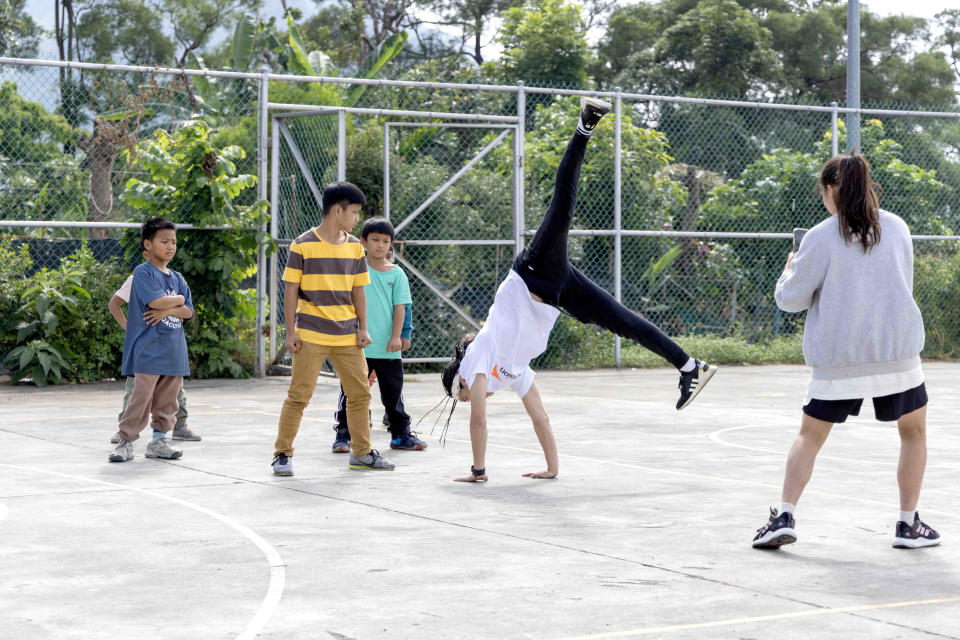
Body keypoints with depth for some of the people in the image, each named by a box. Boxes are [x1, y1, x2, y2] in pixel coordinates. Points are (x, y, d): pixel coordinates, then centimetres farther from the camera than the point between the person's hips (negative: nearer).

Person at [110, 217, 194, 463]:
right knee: (141, 397, -9)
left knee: (167, 399, 9)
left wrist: (166, 310, -11)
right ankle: (126, 442, -2)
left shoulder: (177, 278, 16)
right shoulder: (143, 273, -5)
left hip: (174, 350, 7)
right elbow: (155, 301, -19)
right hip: (149, 350, -7)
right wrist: (178, 300, -1)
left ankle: (159, 440, 17)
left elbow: (188, 311, 8)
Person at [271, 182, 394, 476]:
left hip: (348, 336, 5)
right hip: (311, 336, -5)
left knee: (360, 393, 9)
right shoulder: (303, 245, -6)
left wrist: (363, 328, 6)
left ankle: (362, 452, 22)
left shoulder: (355, 247, 9)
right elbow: (291, 290, -5)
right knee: (299, 395, -4)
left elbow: (358, 290, 13)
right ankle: (282, 454, 6)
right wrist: (290, 331, -8)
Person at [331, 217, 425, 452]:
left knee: (394, 392, 9)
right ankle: (344, 434, 11)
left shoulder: (397, 274, 5)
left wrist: (396, 336, -8)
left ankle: (401, 434, 21)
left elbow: (400, 306, 2)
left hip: (388, 347, 2)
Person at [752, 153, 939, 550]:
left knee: (810, 435, 11)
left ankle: (785, 516, 0)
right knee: (914, 431, 17)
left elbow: (790, 299, -2)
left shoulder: (820, 238, -7)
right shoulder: (897, 228, 5)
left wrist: (791, 268, 17)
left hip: (838, 357, -1)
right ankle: (908, 524, 15)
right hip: (898, 352, 2)